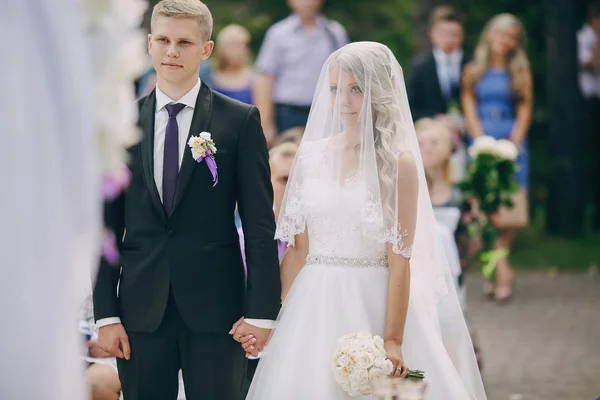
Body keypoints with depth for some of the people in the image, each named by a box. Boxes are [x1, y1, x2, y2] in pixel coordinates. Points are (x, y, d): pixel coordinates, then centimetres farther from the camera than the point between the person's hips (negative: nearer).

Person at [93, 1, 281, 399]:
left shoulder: (241, 121, 0)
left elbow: (260, 224, -2)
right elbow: (107, 226, 7)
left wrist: (261, 311, -8)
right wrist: (105, 314, 1)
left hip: (215, 310, -2)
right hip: (141, 312, 2)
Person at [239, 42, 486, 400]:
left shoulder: (398, 162, -5)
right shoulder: (312, 156, 7)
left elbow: (400, 260, -9)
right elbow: (298, 249, 10)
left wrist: (393, 341, -15)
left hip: (372, 307, -4)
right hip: (314, 308, 4)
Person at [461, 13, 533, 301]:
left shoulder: (520, 73, 9)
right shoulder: (474, 70, 9)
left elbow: (525, 111, 5)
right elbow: (469, 108, 4)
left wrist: (512, 143, -9)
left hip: (511, 143, 0)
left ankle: (493, 269, -1)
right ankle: (501, 269, -12)